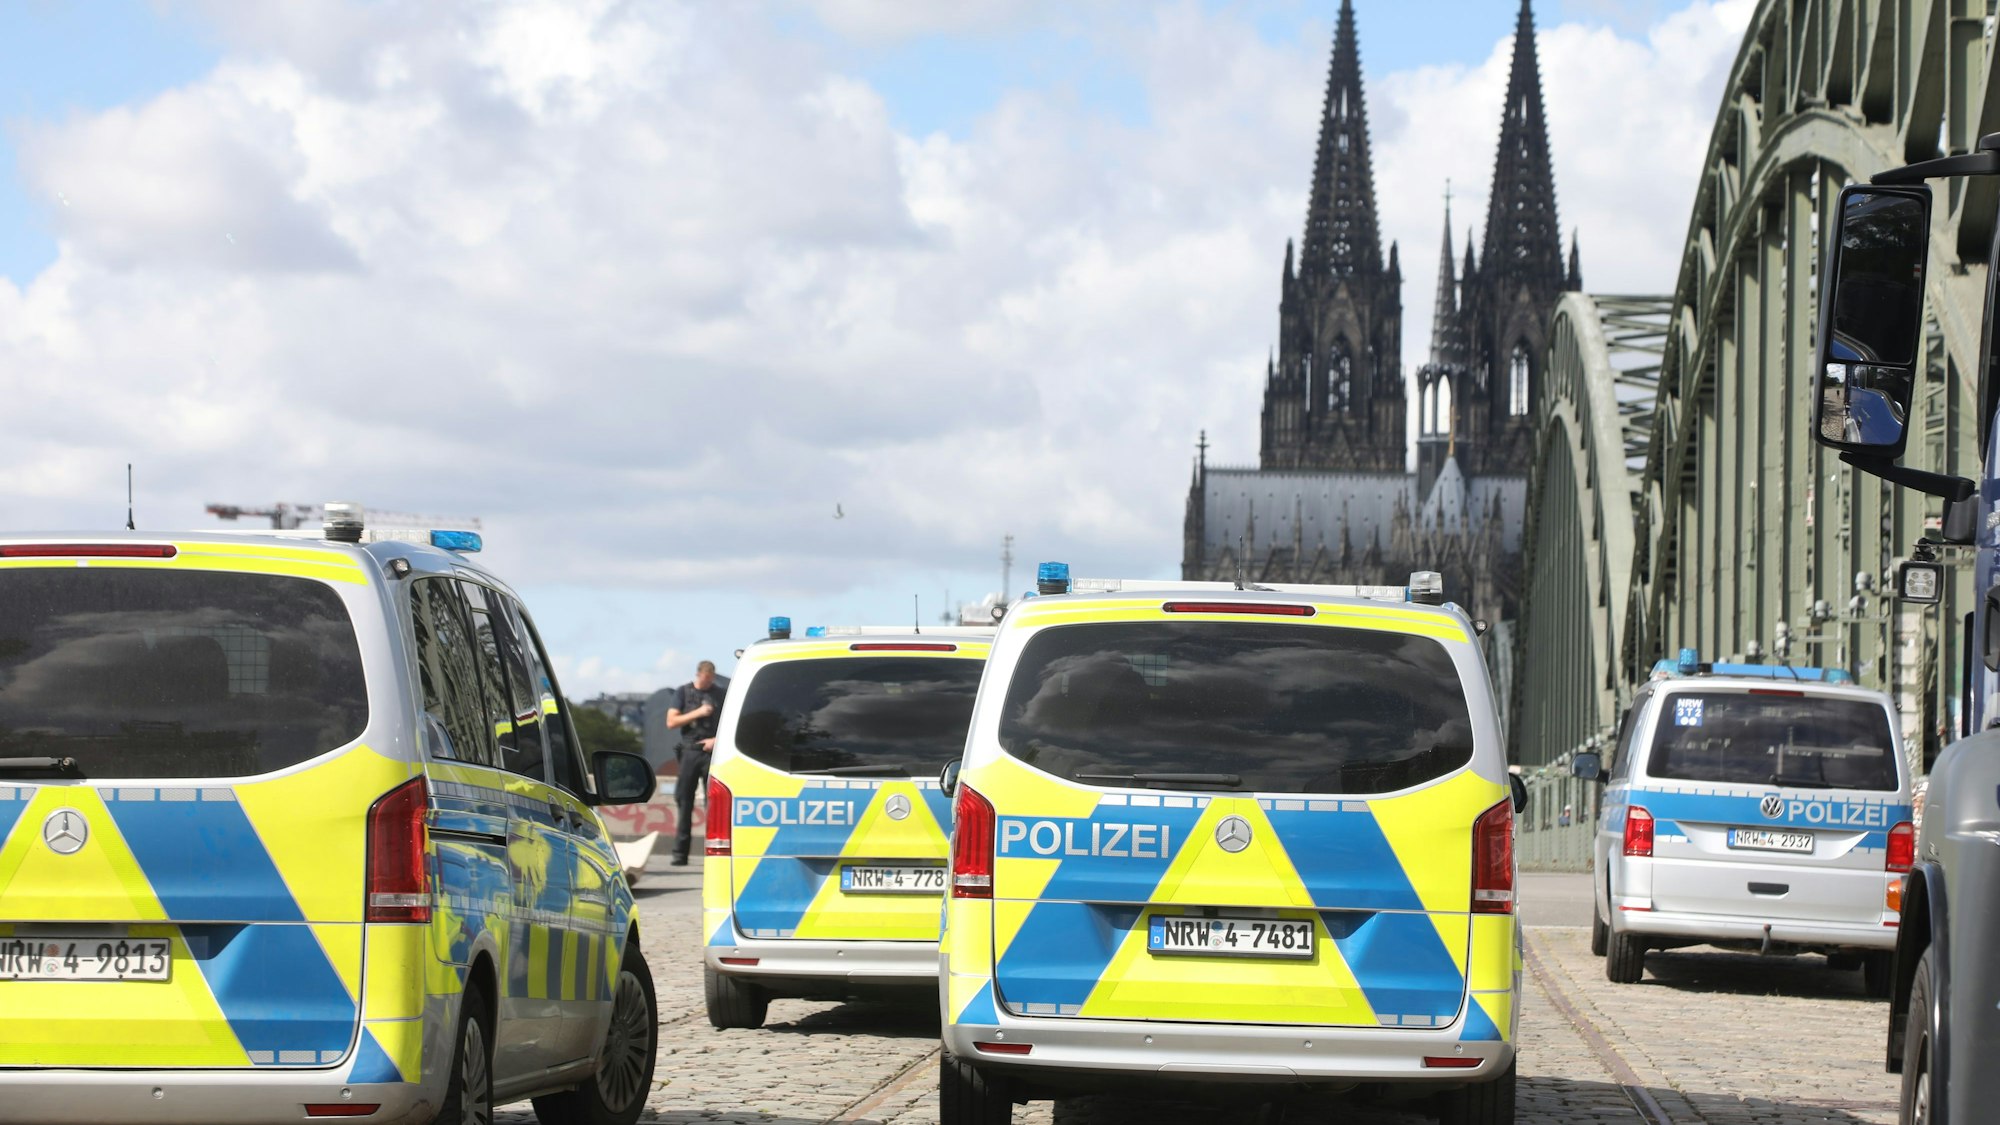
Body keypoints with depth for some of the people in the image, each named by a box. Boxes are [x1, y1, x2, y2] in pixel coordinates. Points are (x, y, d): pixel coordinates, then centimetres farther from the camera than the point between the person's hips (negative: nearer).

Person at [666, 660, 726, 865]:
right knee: (685, 802, -1)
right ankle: (680, 852, 1)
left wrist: (717, 739, -7)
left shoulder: (720, 694, 9)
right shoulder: (684, 692, 9)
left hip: (712, 752, 0)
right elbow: (671, 722, 1)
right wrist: (697, 713, -9)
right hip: (690, 751, 0)